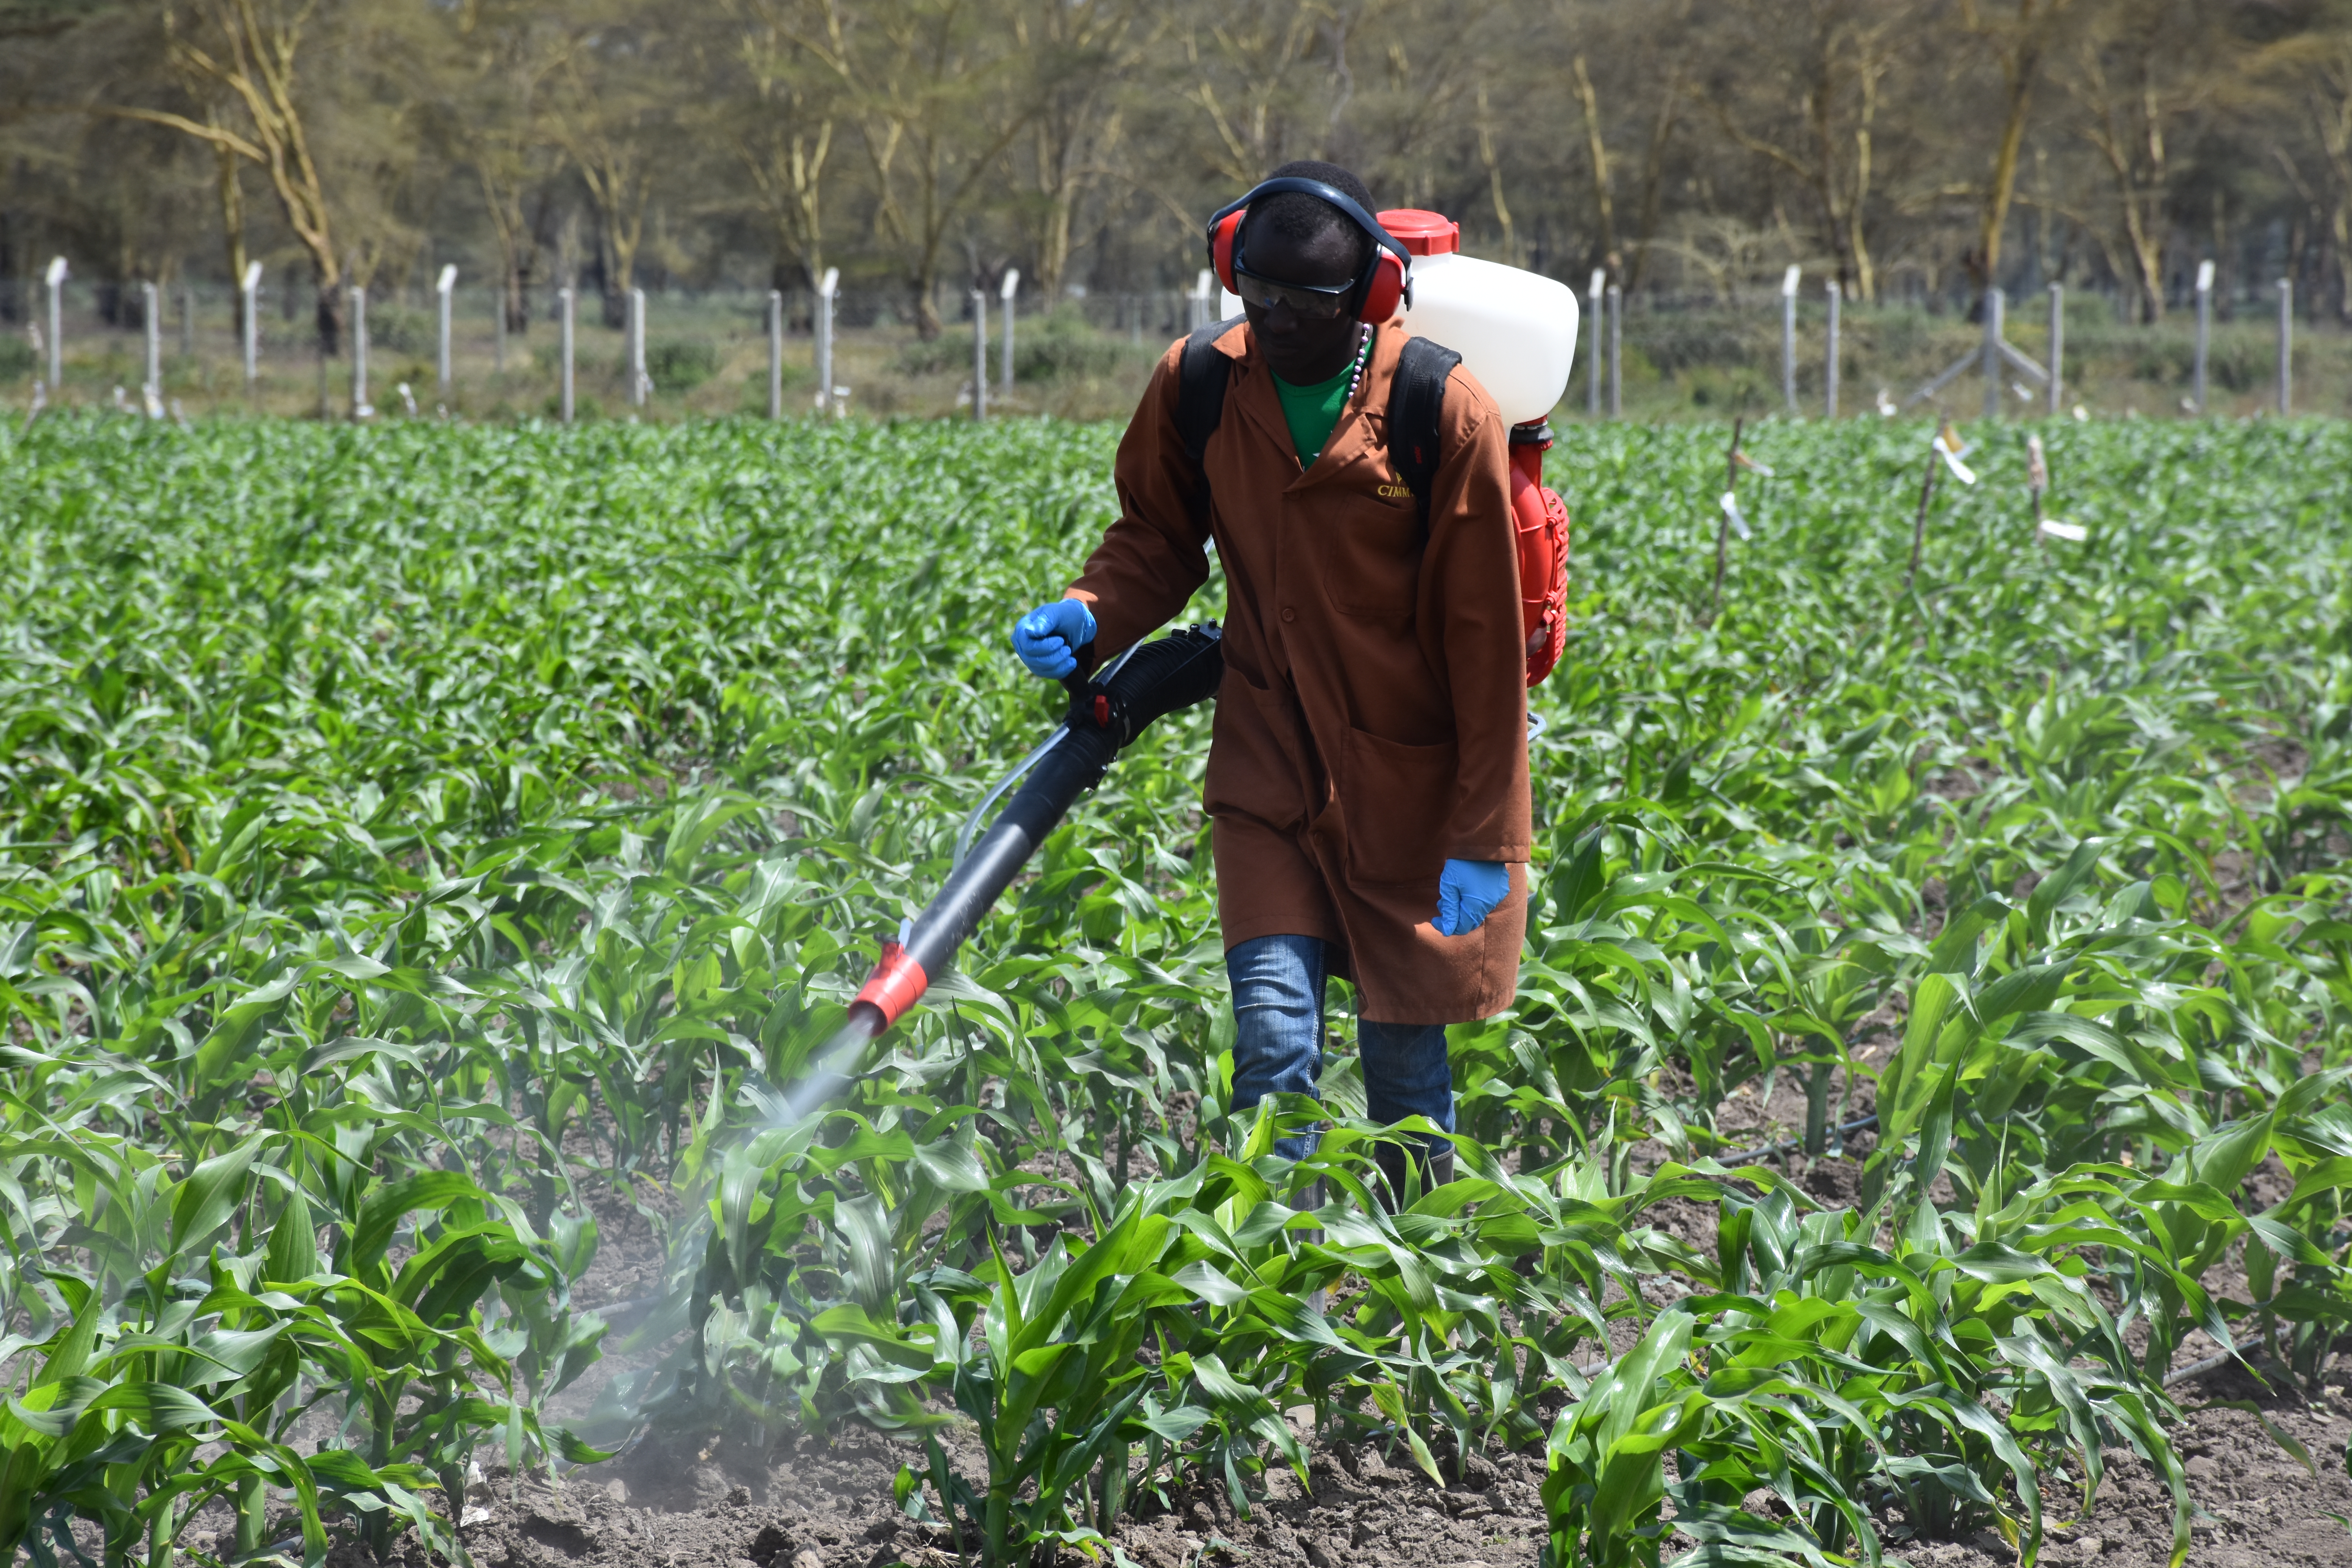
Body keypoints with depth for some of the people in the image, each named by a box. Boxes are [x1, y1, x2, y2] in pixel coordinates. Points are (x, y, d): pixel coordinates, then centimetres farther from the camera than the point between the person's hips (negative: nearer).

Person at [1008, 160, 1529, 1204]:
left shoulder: (1443, 415, -17)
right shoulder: (1198, 387, -6)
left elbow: (1484, 639, -12)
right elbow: (1157, 539, 11)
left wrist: (1482, 836, -11)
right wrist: (1087, 619, -12)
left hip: (1412, 785, -2)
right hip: (1271, 776, 2)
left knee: (1407, 1060, 8)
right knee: (1273, 1038, -12)